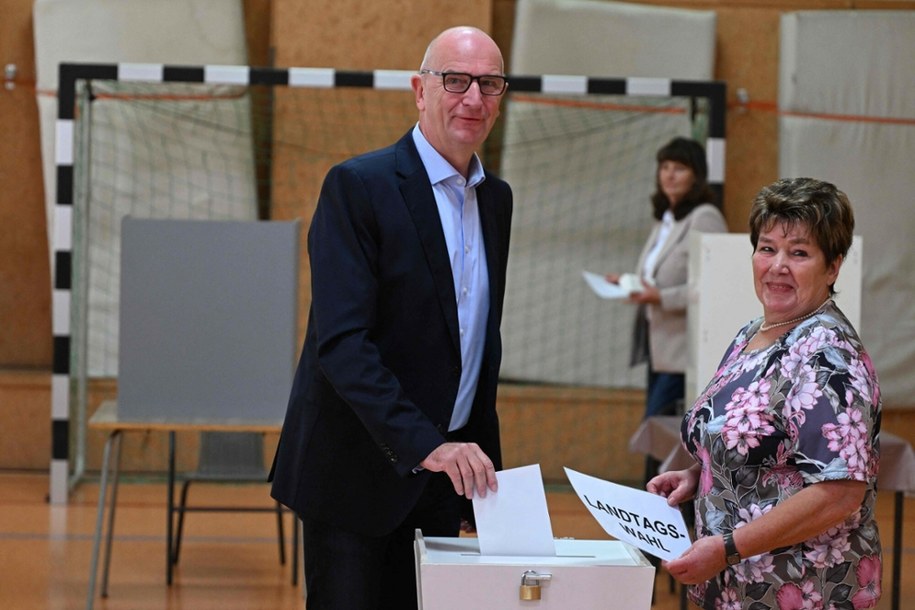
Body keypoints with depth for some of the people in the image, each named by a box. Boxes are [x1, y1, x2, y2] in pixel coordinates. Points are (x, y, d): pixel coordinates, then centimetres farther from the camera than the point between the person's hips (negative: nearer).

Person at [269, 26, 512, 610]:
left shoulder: (496, 198, 11)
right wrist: (424, 445, -29)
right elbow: (340, 340, -21)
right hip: (355, 471, -6)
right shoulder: (357, 187, -12)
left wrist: (483, 459, 13)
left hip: (443, 471, 6)